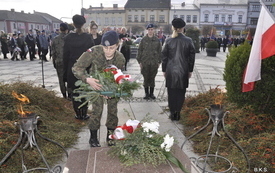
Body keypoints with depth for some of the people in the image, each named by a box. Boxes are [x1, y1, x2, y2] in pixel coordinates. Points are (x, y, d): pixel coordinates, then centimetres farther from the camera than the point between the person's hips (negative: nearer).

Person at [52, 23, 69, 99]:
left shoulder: (55, 39, 2)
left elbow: (53, 52, 6)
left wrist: (54, 62, 14)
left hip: (59, 62, 2)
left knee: (61, 79, 10)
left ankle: (64, 95, 15)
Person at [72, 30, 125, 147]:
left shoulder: (120, 58, -23)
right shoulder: (94, 52, -31)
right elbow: (76, 68, -29)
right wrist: (87, 79, -46)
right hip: (96, 84, -2)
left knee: (113, 111, 4)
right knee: (97, 111, -8)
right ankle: (93, 138, 14)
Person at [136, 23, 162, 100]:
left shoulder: (157, 40, 6)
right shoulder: (143, 40, 2)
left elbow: (159, 51, 9)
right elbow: (140, 50, 3)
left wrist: (159, 61, 5)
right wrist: (139, 61, -2)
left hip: (154, 62, 1)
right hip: (145, 62, -1)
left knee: (152, 78, 7)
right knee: (146, 78, 3)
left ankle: (151, 93, 19)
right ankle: (146, 93, 14)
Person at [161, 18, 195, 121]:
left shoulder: (168, 41, -3)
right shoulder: (188, 41, -2)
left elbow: (164, 57, -1)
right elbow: (192, 57, 1)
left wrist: (164, 70, 8)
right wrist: (190, 70, 10)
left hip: (170, 71, 0)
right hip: (183, 71, 0)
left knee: (171, 92, 9)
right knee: (181, 92, 9)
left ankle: (172, 113, 15)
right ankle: (177, 112, 13)